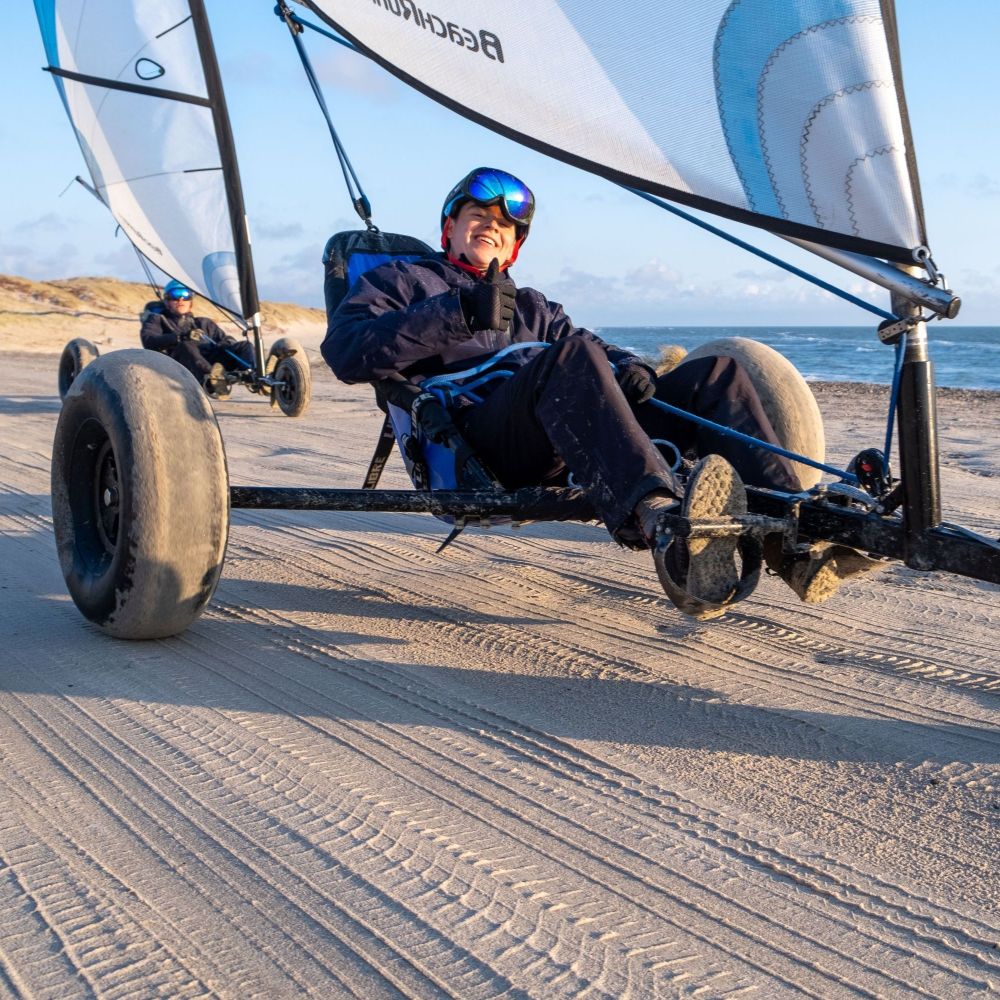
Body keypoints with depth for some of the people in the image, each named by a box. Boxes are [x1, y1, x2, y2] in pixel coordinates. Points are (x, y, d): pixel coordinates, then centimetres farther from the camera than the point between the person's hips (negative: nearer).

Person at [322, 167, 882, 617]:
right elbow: (347, 353, 2)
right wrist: (460, 313, -10)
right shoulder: (401, 283, 23)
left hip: (573, 446, 6)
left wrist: (629, 368, -1)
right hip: (480, 438, -5)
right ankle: (665, 529, -60)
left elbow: (602, 351, 26)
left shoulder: (531, 307, 40)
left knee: (717, 373, -10)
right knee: (573, 355, -36)